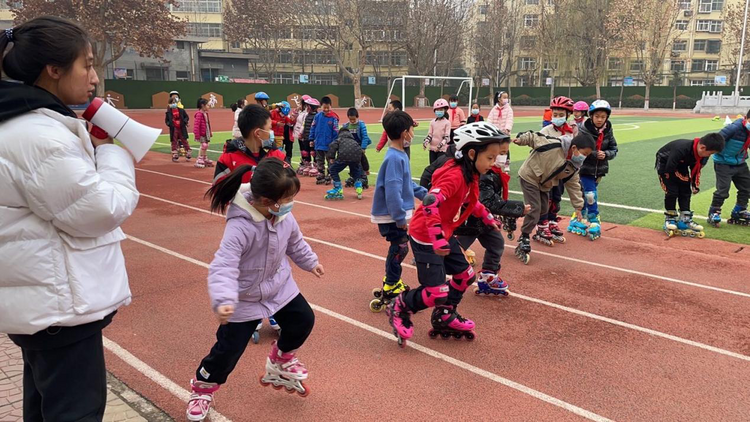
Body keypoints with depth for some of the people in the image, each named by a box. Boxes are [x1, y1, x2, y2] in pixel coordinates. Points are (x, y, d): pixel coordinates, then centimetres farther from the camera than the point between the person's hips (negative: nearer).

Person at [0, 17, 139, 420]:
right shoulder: (40, 136, -24)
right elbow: (102, 210, -21)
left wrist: (95, 149, 6)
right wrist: (113, 151, -6)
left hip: (39, 299, 11)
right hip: (58, 305, -11)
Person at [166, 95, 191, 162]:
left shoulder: (181, 110, 1)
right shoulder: (169, 112, -1)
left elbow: (187, 117, 9)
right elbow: (166, 120, 7)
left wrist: (185, 121, -10)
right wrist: (169, 124, -13)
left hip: (182, 128, 0)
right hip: (173, 129, 0)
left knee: (184, 141, 6)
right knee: (174, 142, 5)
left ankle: (188, 155, 14)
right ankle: (175, 156, 12)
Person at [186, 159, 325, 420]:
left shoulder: (285, 217, -12)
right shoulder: (240, 226, -35)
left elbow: (295, 242, 10)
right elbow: (223, 267, -38)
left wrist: (310, 262, 24)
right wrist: (223, 300, -52)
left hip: (280, 287, 6)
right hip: (246, 298, -6)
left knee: (304, 320, 10)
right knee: (229, 348, 2)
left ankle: (282, 359, 41)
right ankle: (203, 387, 32)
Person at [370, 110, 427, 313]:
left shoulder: (401, 155, 8)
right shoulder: (395, 158, -23)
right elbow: (393, 191, -27)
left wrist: (425, 194, 22)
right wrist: (400, 217, -24)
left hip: (395, 212, 10)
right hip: (391, 215, -10)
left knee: (398, 248, 20)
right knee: (400, 248, -2)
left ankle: (391, 282, 36)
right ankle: (389, 291, 10)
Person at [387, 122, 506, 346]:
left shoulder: (470, 176, 5)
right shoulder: (455, 175, -25)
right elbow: (430, 203, -37)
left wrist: (486, 216, 27)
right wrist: (437, 237, -40)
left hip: (444, 235, 10)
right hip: (426, 237, -10)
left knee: (465, 276, 16)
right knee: (437, 294, -8)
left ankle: (445, 318, 35)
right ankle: (400, 309, 18)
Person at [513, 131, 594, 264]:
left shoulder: (573, 166, -8)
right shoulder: (552, 145, -31)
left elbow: (574, 186, 1)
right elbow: (534, 137, -20)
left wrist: (578, 207, 3)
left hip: (544, 184, 8)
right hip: (529, 177, -8)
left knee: (543, 209, 20)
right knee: (534, 209, -14)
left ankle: (540, 233, 45)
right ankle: (523, 243, -7)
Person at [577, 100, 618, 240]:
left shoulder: (608, 131, 0)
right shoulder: (584, 130, -16)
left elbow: (614, 149, 5)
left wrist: (606, 154, -14)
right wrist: (595, 154, -26)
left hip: (599, 169, 5)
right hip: (585, 168, -4)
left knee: (586, 194, 18)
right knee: (591, 195, -8)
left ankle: (581, 217, 35)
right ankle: (594, 224, 3)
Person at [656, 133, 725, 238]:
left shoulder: (703, 155, -18)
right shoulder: (681, 149, -40)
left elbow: (696, 169, 1)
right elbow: (669, 169, -31)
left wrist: (695, 184, -4)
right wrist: (683, 178, -17)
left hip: (681, 165, 7)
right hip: (665, 163, -7)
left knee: (686, 191, 0)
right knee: (672, 191, -12)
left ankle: (685, 220, 6)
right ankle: (670, 219, 2)